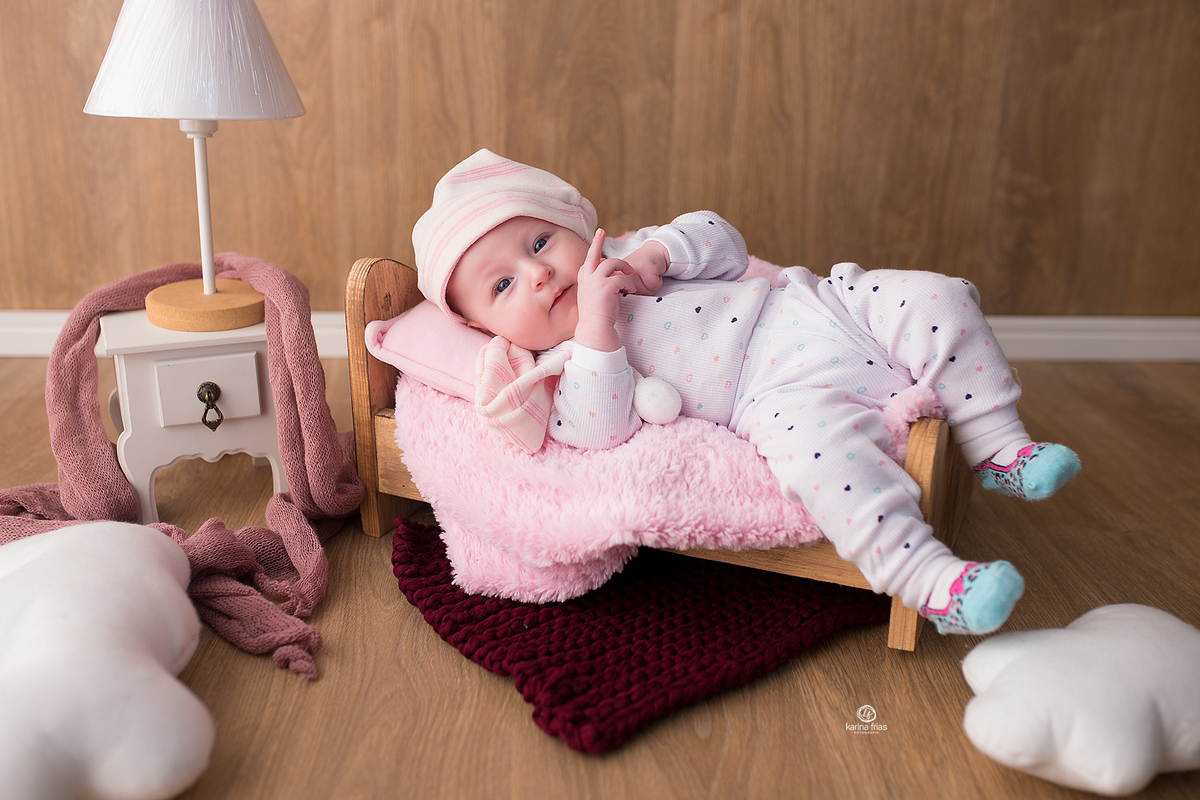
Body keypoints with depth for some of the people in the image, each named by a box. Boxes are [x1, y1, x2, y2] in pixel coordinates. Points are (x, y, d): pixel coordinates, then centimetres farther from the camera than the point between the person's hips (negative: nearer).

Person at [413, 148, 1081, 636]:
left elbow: (726, 247, 16)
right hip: (788, 392, -6)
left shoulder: (628, 253, 18)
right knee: (816, 441, -38)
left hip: (818, 308, 7)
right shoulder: (566, 366, 2)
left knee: (937, 300, -7)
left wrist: (659, 251, -4)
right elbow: (603, 430, -18)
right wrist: (595, 325, -23)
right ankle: (926, 577, -31)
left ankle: (1001, 449, 4)